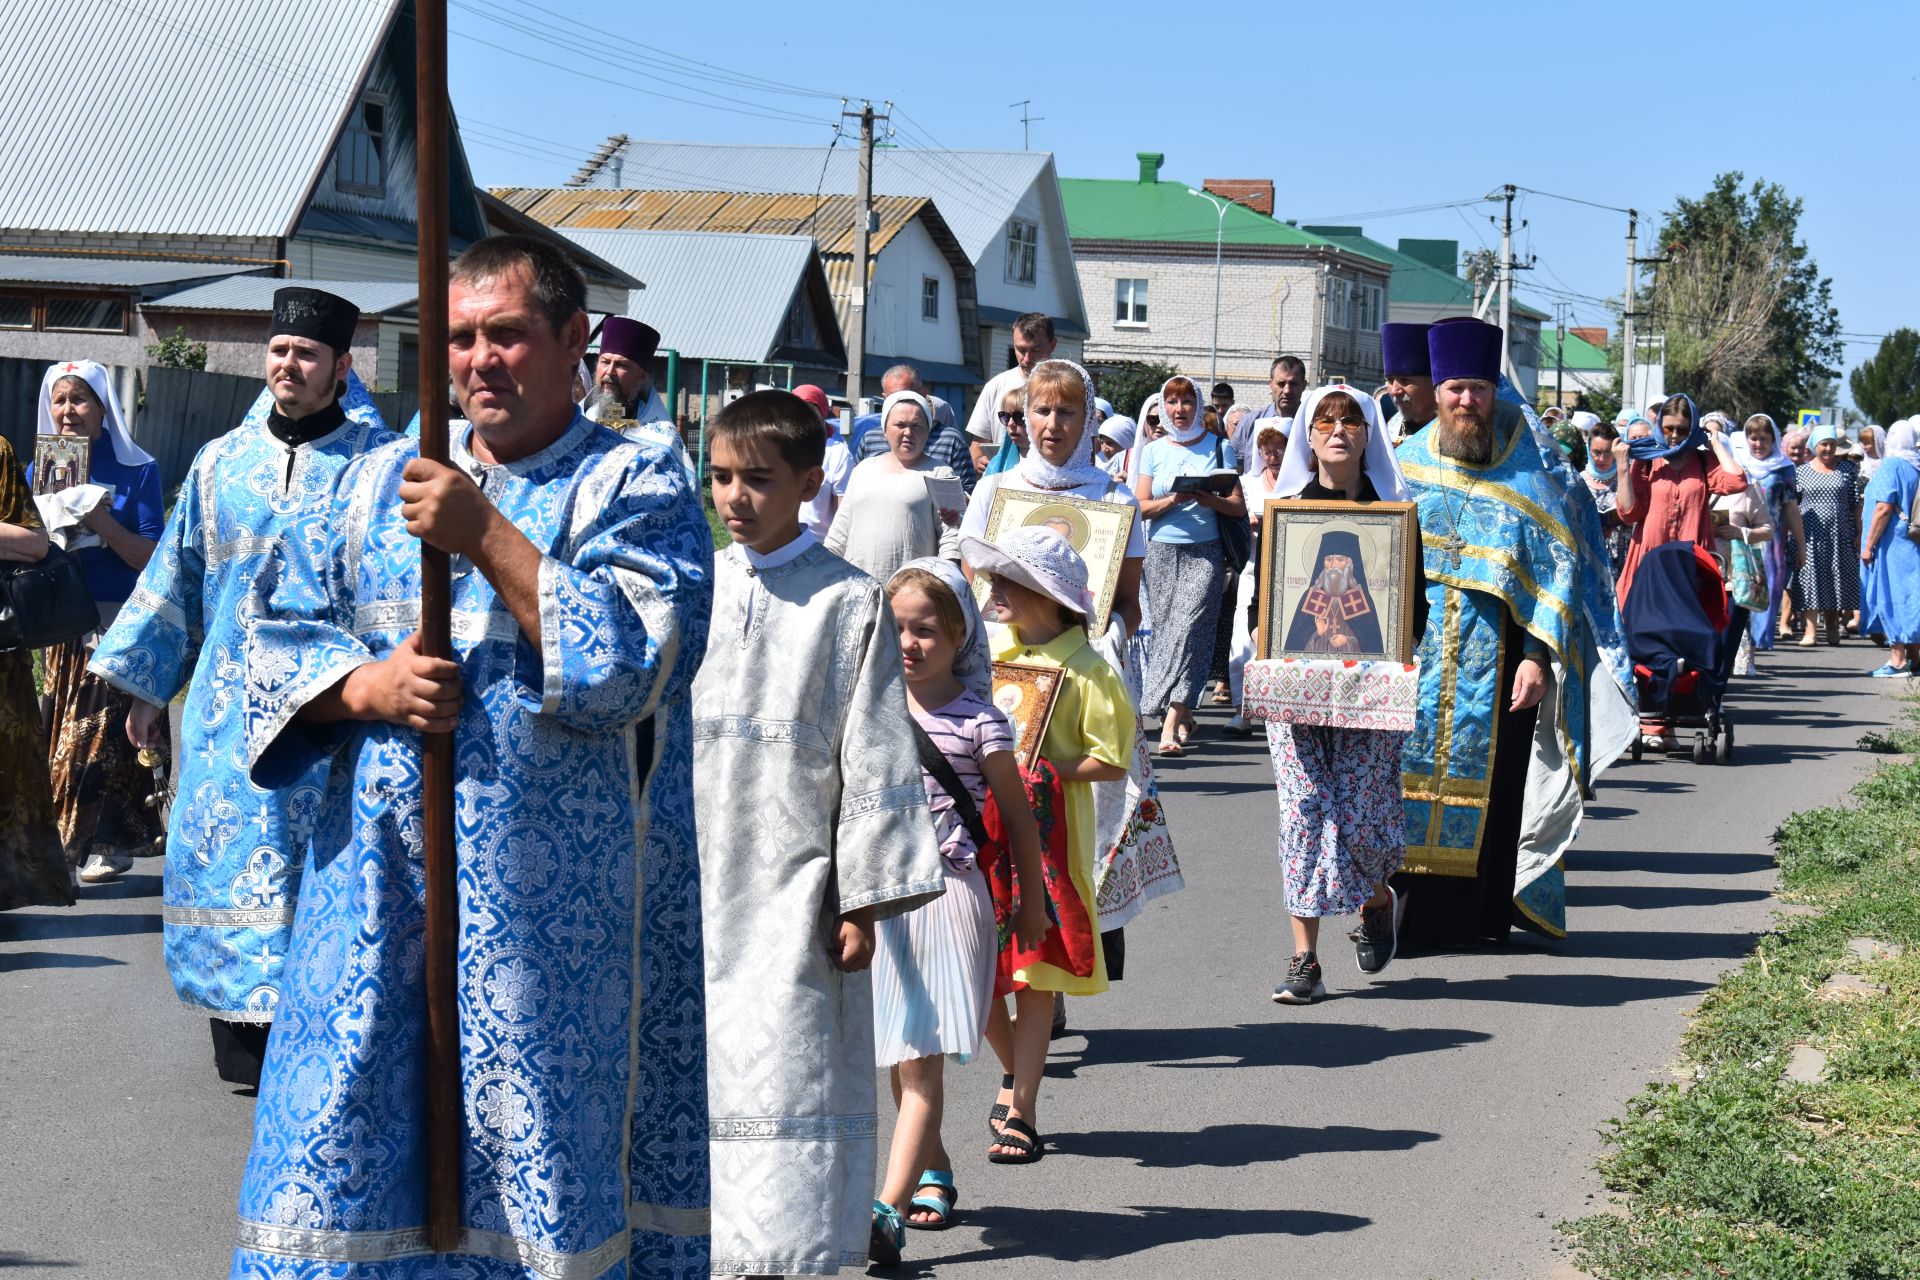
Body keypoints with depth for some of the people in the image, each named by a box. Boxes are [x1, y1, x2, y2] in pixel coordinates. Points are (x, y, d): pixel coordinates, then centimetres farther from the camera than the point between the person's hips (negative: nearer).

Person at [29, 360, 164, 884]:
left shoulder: (137, 470, -3)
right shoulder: (40, 468, 9)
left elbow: (151, 558, -7)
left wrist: (104, 524, -22)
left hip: (118, 624, -4)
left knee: (104, 734, -6)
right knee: (61, 734, 4)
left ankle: (108, 843, 0)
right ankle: (65, 840, 11)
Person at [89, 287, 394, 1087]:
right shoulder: (221, 464, 12)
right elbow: (179, 576, 16)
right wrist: (147, 688, 15)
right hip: (233, 698, 3)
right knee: (233, 851, -2)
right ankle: (243, 1025, 5)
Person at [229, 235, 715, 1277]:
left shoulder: (635, 486, 2)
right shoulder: (380, 479, 16)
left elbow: (637, 660, -13)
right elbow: (279, 632, 13)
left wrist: (488, 536, -16)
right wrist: (364, 685, -7)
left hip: (549, 890, -4)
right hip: (374, 878, 4)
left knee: (529, 1148, -3)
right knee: (347, 1142, 4)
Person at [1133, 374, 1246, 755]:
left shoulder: (1219, 448, 6)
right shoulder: (1153, 451, 11)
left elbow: (1238, 506, 3)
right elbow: (1141, 507, 5)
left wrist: (1206, 498, -15)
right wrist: (1173, 499, -13)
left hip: (1205, 552, -3)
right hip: (1161, 552, 3)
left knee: (1189, 627, -15)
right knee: (1166, 627, 1)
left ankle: (1171, 724, -23)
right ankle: (1183, 714, 15)